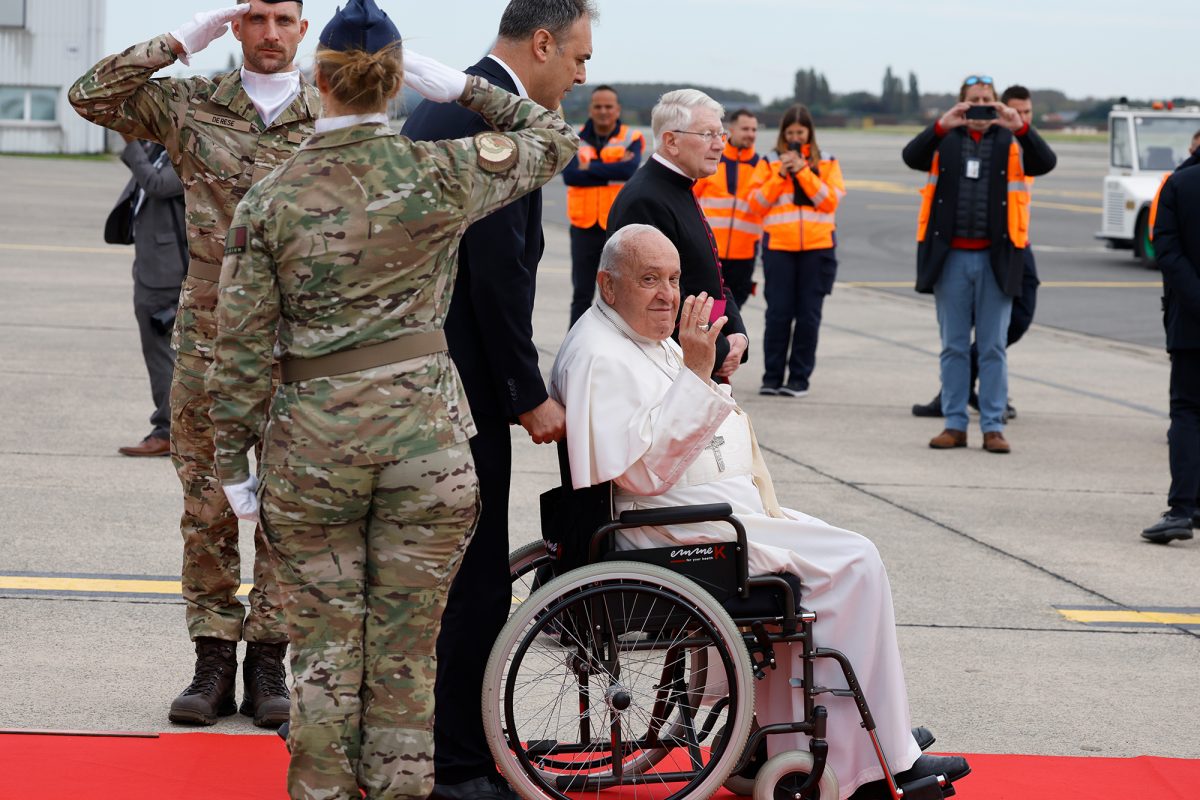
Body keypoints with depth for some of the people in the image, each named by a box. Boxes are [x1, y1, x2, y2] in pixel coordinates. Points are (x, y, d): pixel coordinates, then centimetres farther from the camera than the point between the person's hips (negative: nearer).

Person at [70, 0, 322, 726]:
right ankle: (214, 659, 14)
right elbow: (91, 95, -6)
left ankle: (268, 661, 14)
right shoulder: (190, 106, 3)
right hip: (208, 338, 0)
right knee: (207, 507, 4)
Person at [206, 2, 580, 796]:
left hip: (314, 436, 0)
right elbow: (552, 138, 13)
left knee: (323, 654, 10)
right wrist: (462, 88, 12)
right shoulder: (440, 173, -4)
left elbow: (243, 350, -2)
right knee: (405, 656, 9)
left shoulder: (269, 201, -3)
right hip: (426, 431, 0)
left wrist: (234, 462, 6)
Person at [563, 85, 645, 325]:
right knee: (582, 294, 9)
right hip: (584, 228, 2)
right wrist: (612, 174, -16)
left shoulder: (631, 138, -2)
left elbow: (629, 169, -21)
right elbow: (569, 175, -14)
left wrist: (590, 167, -14)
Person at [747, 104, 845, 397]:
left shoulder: (827, 163, 10)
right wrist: (781, 175, -8)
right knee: (778, 313, -3)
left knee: (808, 315, 1)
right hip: (779, 246, 0)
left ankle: (800, 378, 6)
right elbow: (756, 204, 2)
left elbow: (831, 200, -2)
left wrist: (803, 171, -9)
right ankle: (772, 377, 3)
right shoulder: (771, 162, 9)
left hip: (817, 248, 0)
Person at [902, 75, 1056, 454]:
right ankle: (955, 424, 12)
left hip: (996, 258, -1)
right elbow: (911, 157, -11)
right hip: (951, 257, 1)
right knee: (953, 347, 6)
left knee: (993, 348, 2)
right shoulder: (944, 141, 7)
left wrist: (1020, 128, -27)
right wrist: (942, 126, -28)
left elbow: (1046, 163, -11)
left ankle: (993, 426, 5)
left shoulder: (1010, 142, 6)